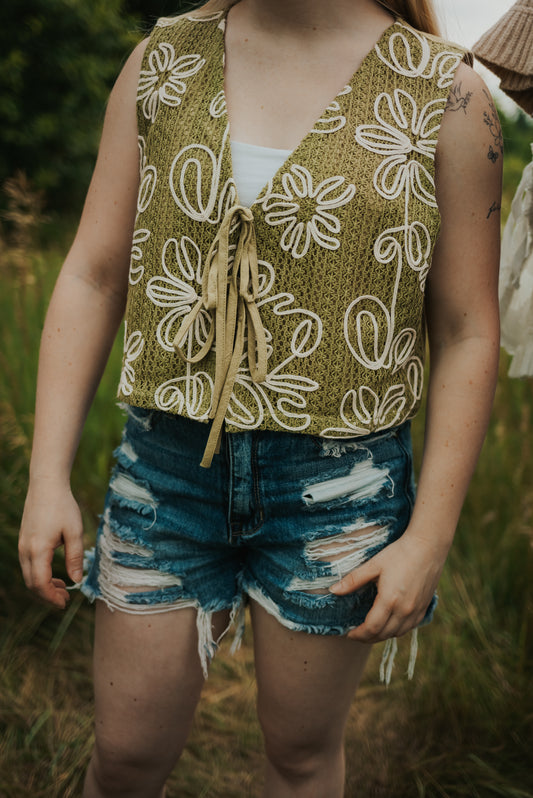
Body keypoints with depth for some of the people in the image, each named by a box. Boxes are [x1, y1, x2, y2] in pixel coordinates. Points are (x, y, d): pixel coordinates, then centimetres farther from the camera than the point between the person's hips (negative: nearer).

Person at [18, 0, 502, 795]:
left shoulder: (443, 94, -7)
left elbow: (468, 334, -5)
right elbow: (92, 277, 2)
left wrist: (430, 538, -8)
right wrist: (48, 477, -3)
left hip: (338, 484, -2)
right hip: (172, 463, 2)